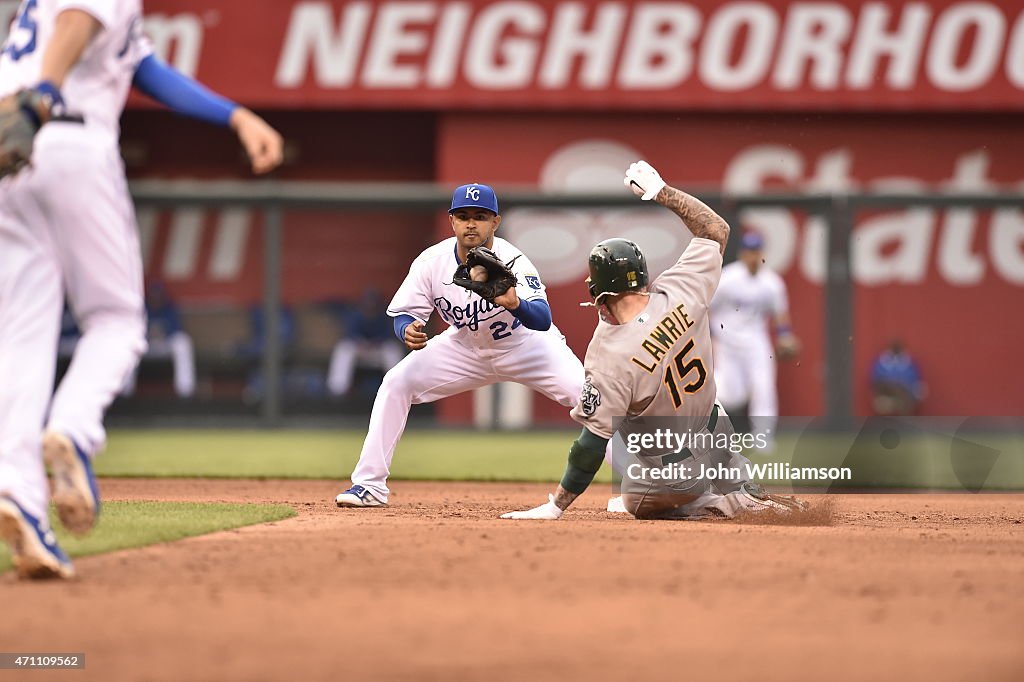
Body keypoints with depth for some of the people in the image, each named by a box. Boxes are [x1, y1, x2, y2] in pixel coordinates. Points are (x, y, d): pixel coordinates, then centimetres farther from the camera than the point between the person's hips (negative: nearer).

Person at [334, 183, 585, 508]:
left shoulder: (512, 261, -31)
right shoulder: (432, 261, -21)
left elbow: (543, 319, -44)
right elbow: (403, 314, -13)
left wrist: (516, 304, -66)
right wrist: (408, 331, -37)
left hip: (525, 344, -3)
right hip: (466, 345, 3)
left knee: (586, 392, -23)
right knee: (396, 383, -12)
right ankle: (370, 485, -4)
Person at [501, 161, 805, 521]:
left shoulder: (610, 359, -31)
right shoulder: (681, 293, -19)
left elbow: (592, 443, -26)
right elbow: (716, 229, -2)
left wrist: (556, 506, -17)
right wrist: (659, 190, 6)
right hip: (715, 435, 7)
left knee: (638, 504, 27)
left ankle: (739, 504, 2)